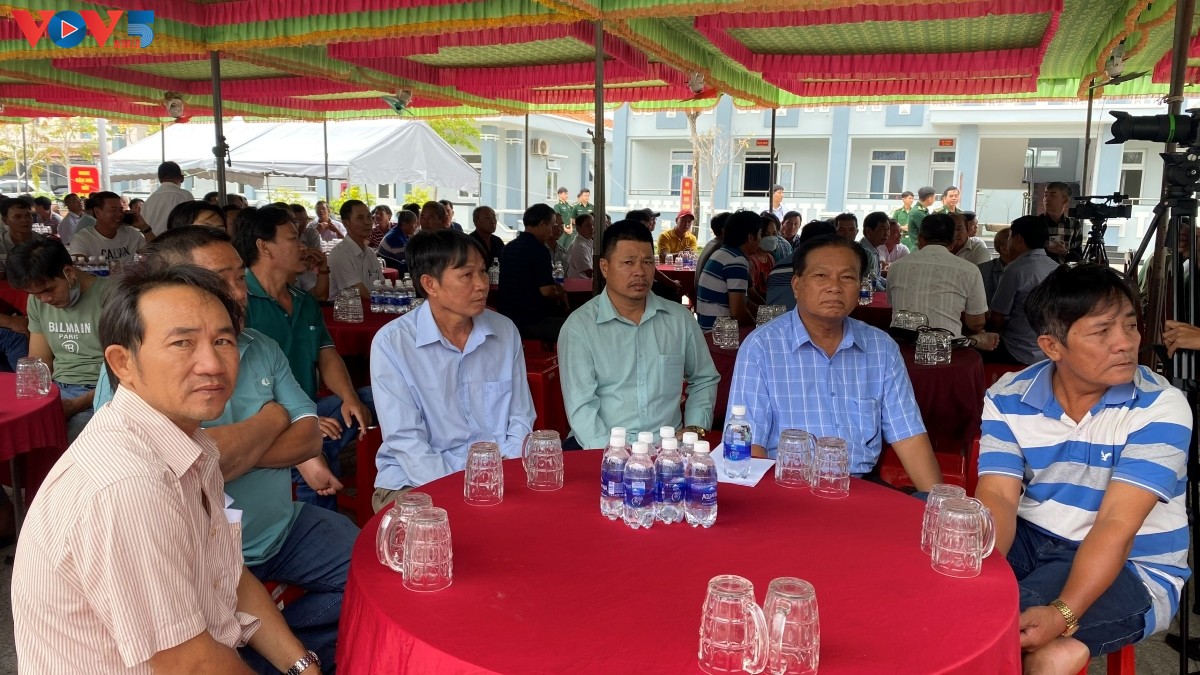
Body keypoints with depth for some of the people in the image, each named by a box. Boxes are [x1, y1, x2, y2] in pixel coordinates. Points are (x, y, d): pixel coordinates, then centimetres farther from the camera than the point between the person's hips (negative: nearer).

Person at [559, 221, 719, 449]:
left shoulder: (680, 319, 11)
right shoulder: (579, 326, -1)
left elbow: (704, 379, 24)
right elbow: (581, 407, -8)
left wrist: (696, 428, 8)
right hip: (605, 450, -3)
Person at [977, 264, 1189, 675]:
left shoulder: (1161, 408, -15)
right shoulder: (1007, 400, -5)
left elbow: (1116, 525, -23)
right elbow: (998, 499, -14)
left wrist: (1062, 614, -37)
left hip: (1135, 568, -4)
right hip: (1032, 541, 5)